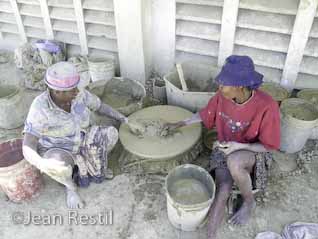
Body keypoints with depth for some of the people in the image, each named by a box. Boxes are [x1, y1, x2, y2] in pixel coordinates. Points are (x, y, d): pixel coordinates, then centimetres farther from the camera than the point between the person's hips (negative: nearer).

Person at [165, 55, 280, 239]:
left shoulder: (266, 106, -28)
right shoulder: (222, 97, -14)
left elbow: (270, 146, -17)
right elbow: (205, 114, 7)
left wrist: (238, 146, -29)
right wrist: (179, 124, 11)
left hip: (254, 152, -3)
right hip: (225, 149, 4)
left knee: (234, 163, -37)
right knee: (223, 191, -20)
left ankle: (249, 202, -9)